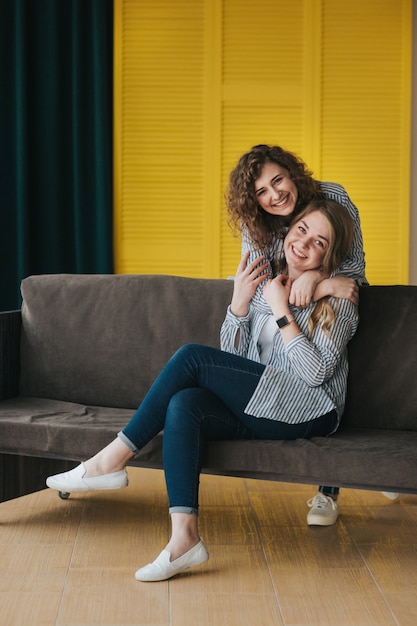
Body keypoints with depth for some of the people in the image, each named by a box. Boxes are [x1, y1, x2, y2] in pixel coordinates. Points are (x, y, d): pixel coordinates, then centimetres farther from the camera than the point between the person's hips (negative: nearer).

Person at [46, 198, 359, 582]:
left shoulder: (337, 301, 1)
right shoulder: (263, 281, 17)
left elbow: (315, 372, -12)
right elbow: (232, 356, 11)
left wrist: (282, 311, -13)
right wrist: (239, 301, -4)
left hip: (310, 413, -5)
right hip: (256, 408, 6)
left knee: (192, 357, -22)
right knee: (183, 404, -29)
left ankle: (114, 458, -17)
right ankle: (184, 537, -37)